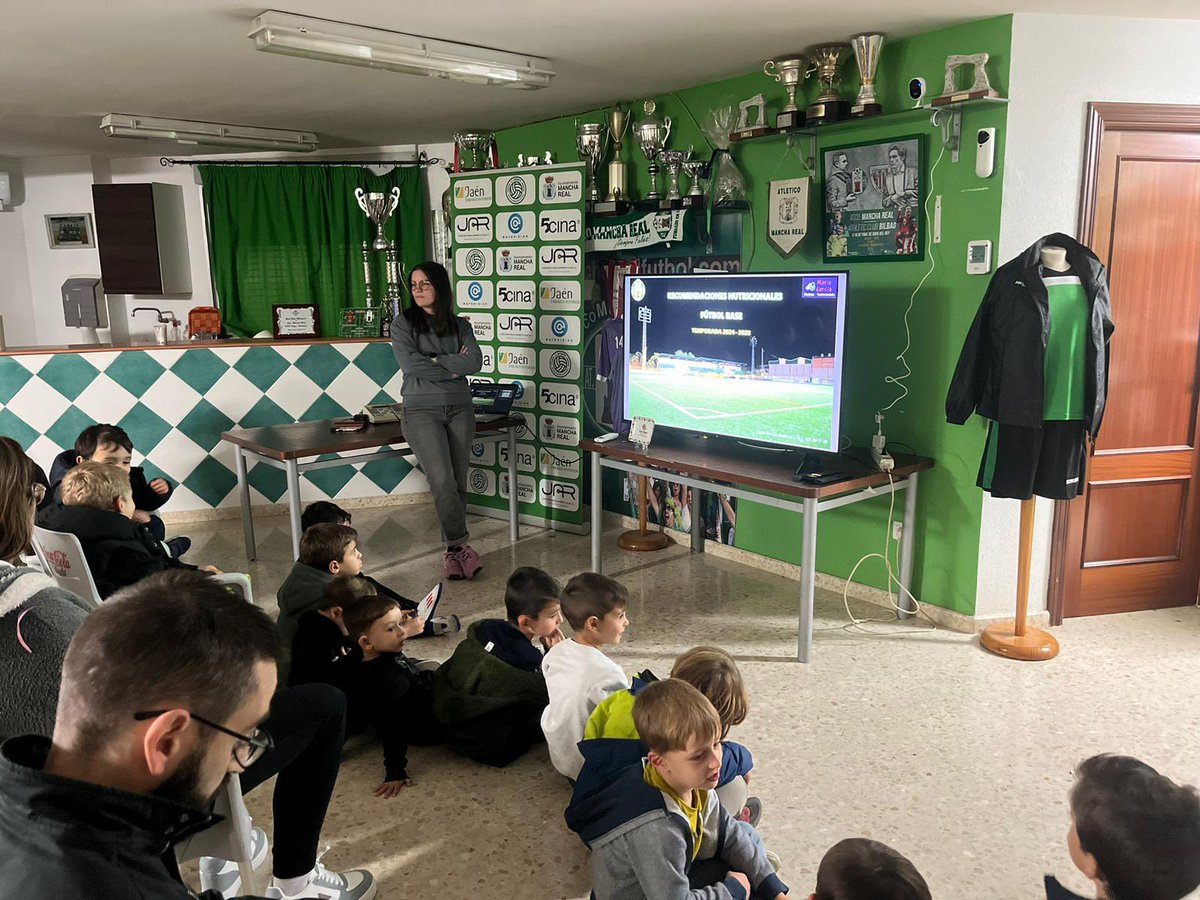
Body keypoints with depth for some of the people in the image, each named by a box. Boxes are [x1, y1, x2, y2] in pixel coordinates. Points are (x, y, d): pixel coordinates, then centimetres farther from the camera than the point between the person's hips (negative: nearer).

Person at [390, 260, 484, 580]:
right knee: (442, 479, -17)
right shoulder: (403, 324, 4)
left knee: (458, 482, 1)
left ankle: (452, 549, 11)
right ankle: (460, 544, -5)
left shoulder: (460, 325, 11)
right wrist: (453, 368, -4)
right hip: (421, 410, -3)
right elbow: (410, 365, -10)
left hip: (459, 409, 3)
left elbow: (475, 362, -6)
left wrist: (435, 361, -10)